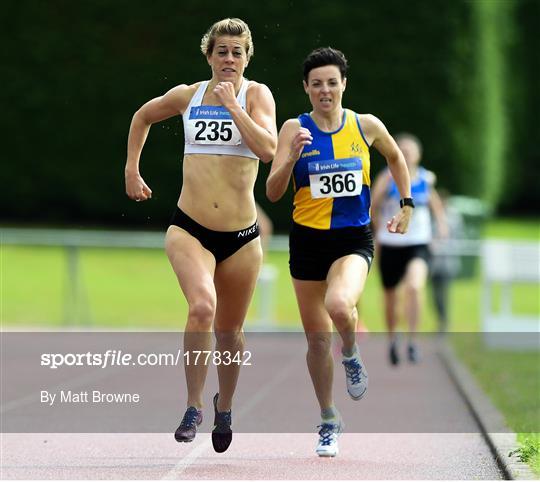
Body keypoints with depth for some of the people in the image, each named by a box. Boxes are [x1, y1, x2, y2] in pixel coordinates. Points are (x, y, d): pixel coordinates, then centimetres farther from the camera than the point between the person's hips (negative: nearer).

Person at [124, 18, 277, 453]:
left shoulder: (256, 94, -1)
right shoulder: (187, 96, 6)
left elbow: (267, 149, -19)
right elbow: (143, 117, 26)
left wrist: (232, 104, -17)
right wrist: (132, 168, 23)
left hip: (241, 236, 0)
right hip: (189, 229, 0)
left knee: (229, 330, 13)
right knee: (202, 307, -26)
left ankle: (224, 408, 38)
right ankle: (193, 407, -14)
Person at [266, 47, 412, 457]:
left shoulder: (367, 126, -1)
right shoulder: (295, 129, -3)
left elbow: (395, 158, 21)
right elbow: (273, 193, -8)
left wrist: (406, 207, 16)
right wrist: (293, 156, -23)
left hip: (353, 239, -1)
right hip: (308, 239, 1)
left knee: (339, 306, -32)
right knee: (317, 338, 7)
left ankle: (351, 354, 3)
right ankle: (329, 422, 25)